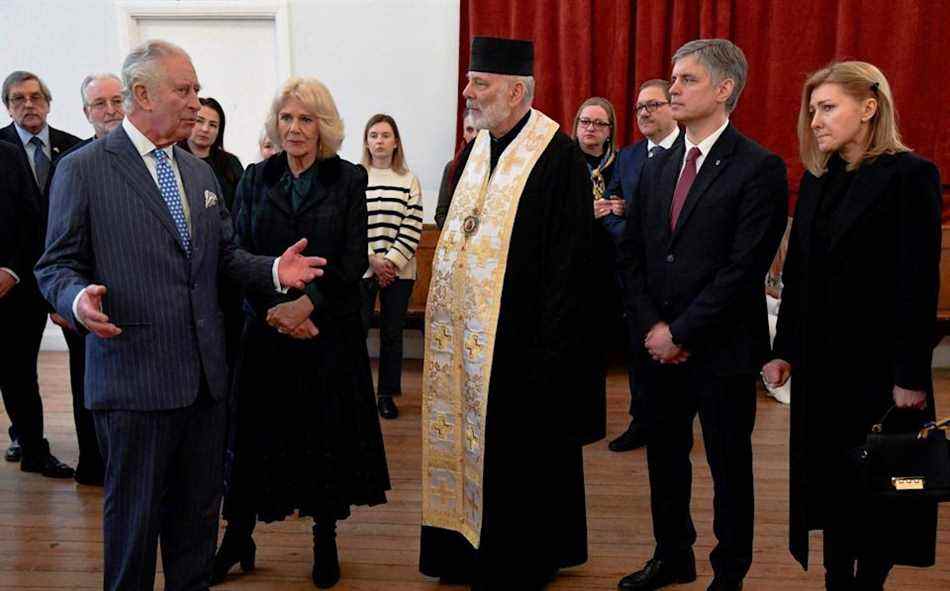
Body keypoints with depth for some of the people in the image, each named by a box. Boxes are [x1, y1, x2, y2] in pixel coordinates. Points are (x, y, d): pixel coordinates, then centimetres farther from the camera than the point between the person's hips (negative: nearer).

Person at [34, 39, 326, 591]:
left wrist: (273, 270, -2)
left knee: (199, 512, 15)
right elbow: (58, 265, -4)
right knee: (135, 515, 6)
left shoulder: (200, 172, 14)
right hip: (135, 376, -6)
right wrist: (79, 298, -25)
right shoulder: (83, 169, -5)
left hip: (205, 374, 6)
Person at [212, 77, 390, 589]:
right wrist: (276, 309, -13)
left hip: (329, 330, -1)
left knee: (326, 433, 6)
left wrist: (306, 303, -18)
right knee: (255, 433, 6)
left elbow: (354, 260, -7)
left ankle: (325, 541, 20)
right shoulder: (255, 178, 5)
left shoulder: (349, 180, 0)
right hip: (264, 330, 1)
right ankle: (237, 538, 20)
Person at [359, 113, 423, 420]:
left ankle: (387, 393, 20)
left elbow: (413, 229, -1)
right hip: (361, 270, -1)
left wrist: (390, 261, -10)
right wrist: (374, 260, -10)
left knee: (392, 334, 9)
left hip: (399, 271, 2)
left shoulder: (409, 180, 4)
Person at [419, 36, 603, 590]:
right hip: (469, 331, 8)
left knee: (520, 450, 5)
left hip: (519, 337, -8)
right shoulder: (479, 148, 10)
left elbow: (569, 259, -17)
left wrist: (550, 346, -19)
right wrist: (449, 319, 13)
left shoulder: (557, 155, -15)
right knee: (475, 438, 16)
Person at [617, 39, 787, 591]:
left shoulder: (759, 168, -11)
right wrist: (652, 326, -4)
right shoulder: (658, 167, 9)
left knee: (729, 464, 9)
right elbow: (631, 252, 9)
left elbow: (745, 268, -18)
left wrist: (681, 332, -15)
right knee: (665, 456, 17)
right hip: (659, 344, 6)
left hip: (722, 351, -6)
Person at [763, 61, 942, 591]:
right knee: (830, 481, 13)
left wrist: (911, 376, -15)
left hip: (879, 363, -6)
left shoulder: (910, 175, -11)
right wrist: (784, 349, 6)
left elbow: (919, 283, -14)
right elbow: (797, 274, 10)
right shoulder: (817, 179, 9)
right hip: (821, 361, 6)